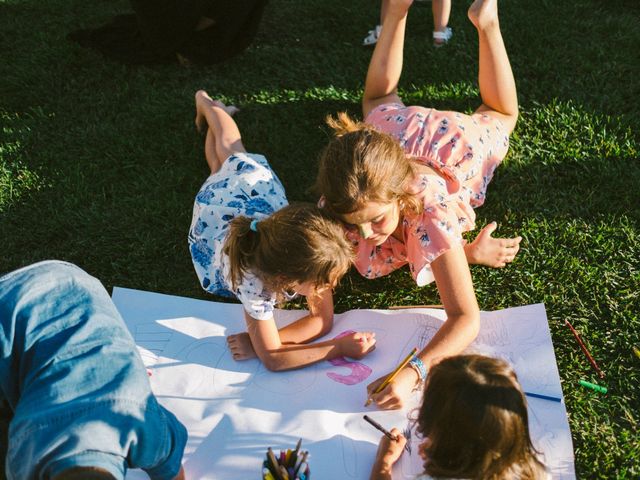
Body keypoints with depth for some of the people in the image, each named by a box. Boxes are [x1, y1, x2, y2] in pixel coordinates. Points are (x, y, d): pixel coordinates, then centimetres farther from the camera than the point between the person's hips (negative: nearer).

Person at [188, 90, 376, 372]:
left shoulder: (313, 259, -47)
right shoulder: (252, 279, -55)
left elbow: (323, 319, -35)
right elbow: (273, 359, -48)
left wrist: (259, 342, -50)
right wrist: (340, 348, -54)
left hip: (259, 181, 2)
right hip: (215, 202, -2)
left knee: (236, 157, 37)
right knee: (222, 173, 37)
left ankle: (208, 105, 62)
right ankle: (207, 105, 53)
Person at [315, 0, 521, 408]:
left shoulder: (431, 212, -51)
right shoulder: (343, 203, -42)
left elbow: (466, 319, -52)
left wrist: (412, 372, -68)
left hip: (456, 139, -2)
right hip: (400, 129, 2)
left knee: (500, 117, 35)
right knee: (381, 105, 39)